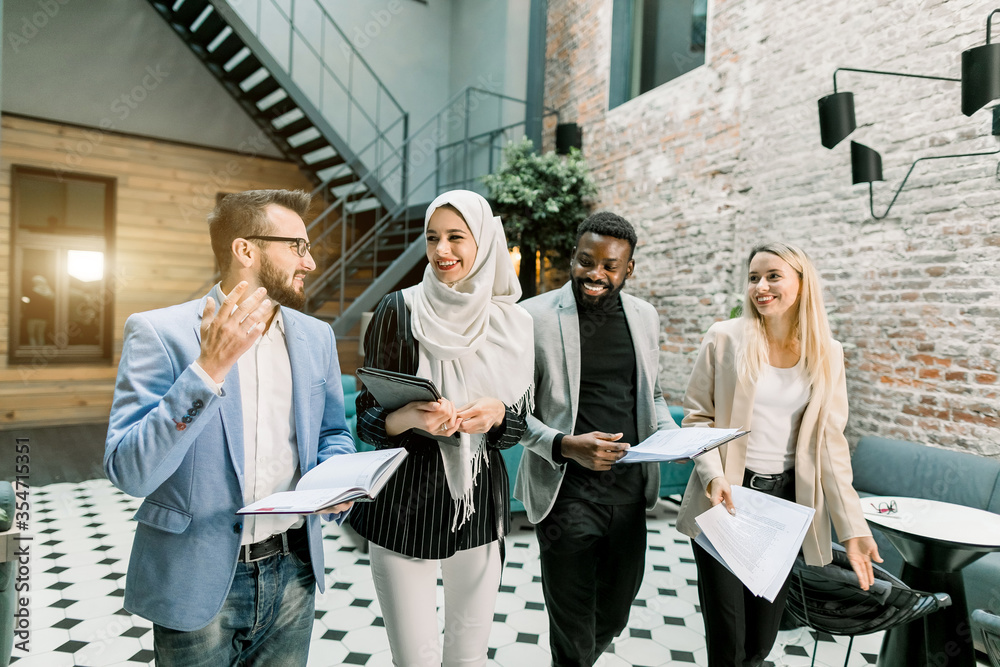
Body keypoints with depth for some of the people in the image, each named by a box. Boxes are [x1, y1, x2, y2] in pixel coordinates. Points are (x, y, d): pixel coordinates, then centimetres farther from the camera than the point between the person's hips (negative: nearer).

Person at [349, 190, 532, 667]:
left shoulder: (512, 323, 0)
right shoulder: (400, 310, -6)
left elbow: (520, 425, 5)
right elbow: (366, 420, -5)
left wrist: (496, 415, -17)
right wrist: (407, 418, -25)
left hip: (479, 500, 2)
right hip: (404, 498, -2)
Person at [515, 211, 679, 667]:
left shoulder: (645, 316, 6)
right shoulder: (535, 316, -10)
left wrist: (672, 435, -3)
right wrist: (565, 446, -23)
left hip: (630, 490, 5)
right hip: (568, 493, -5)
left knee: (614, 616, 23)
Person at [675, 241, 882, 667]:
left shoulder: (826, 354, 3)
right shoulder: (725, 339, -5)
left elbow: (829, 443, 4)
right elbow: (697, 415, -2)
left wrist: (852, 527, 0)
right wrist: (713, 475, -17)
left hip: (787, 500, 3)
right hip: (726, 500, -2)